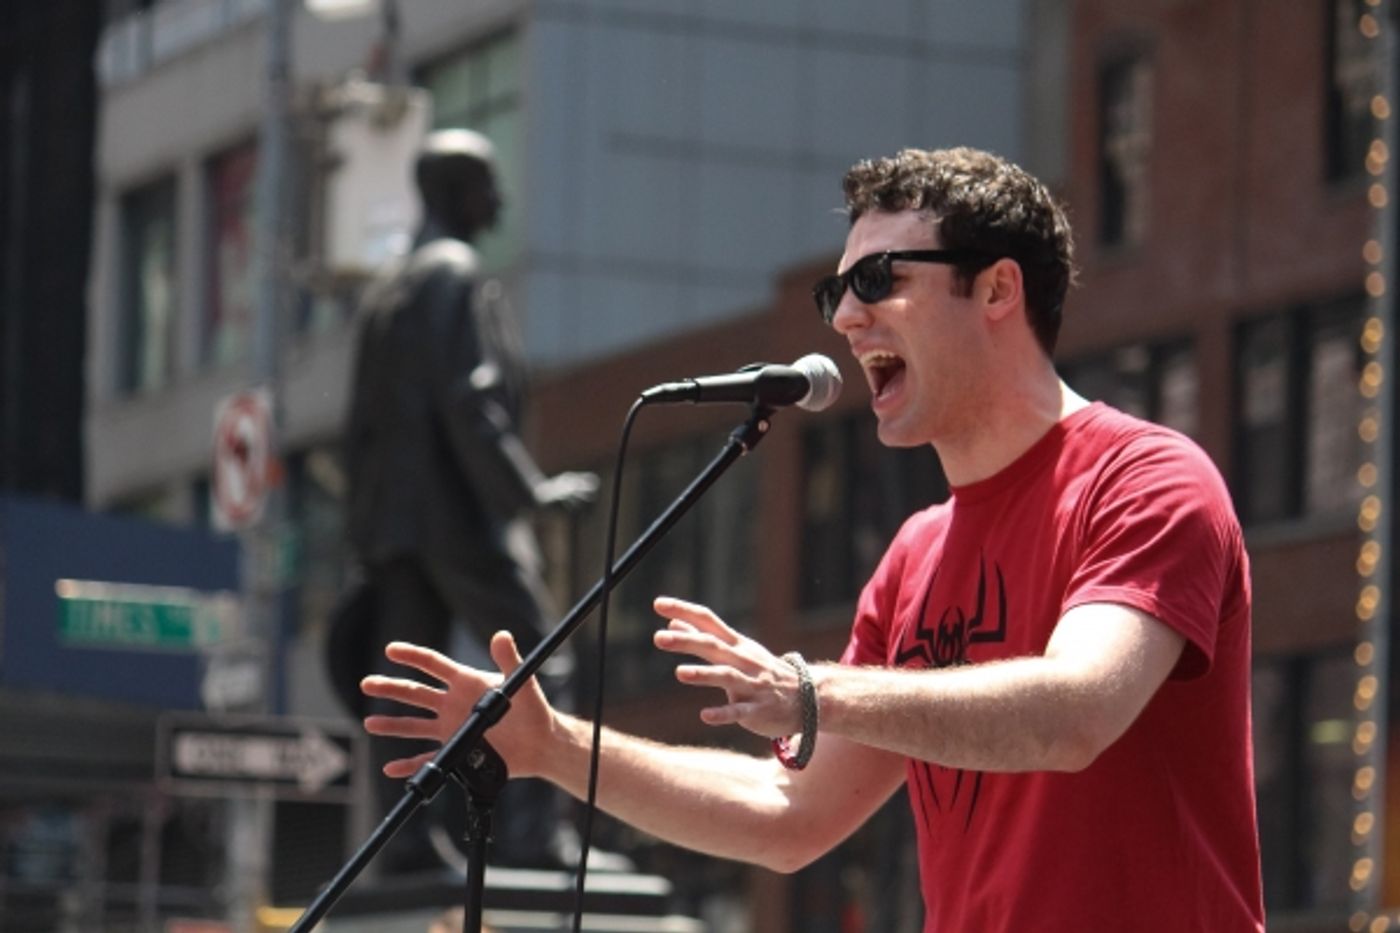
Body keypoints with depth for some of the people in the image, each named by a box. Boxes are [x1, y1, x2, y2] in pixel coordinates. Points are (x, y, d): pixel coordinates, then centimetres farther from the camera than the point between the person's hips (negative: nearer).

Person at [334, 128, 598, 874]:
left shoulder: (385, 288, 19)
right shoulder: (456, 274, -7)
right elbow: (469, 400, -17)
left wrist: (368, 539, 21)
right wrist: (530, 489, -15)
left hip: (392, 514, 8)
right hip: (461, 507, -8)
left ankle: (405, 836, -4)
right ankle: (526, 831, -16)